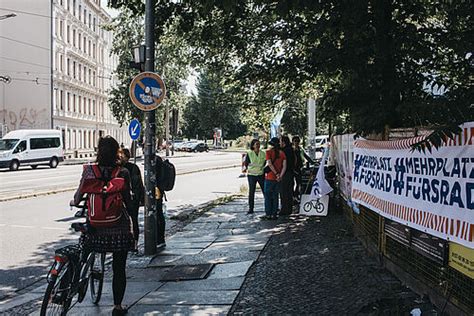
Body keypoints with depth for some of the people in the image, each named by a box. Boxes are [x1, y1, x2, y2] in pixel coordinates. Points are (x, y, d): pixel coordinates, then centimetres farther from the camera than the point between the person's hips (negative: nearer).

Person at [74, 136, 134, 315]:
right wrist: (131, 217, 14)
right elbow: (128, 201, -4)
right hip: (119, 227, 0)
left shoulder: (89, 170, -6)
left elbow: (77, 199, 0)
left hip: (96, 226, 0)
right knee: (119, 268, 10)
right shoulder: (123, 173, -8)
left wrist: (74, 202, 22)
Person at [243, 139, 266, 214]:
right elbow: (246, 164, 2)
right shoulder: (249, 154, -3)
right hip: (251, 175, -2)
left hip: (261, 175, 2)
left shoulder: (263, 153, 5)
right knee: (251, 192, 2)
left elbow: (264, 163, 14)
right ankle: (251, 209, 9)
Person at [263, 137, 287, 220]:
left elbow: (270, 164, -17)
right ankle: (274, 214, 13)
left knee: (268, 196, 4)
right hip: (278, 179, 4)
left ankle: (268, 214, 3)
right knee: (275, 196, 12)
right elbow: (284, 166, -3)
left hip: (270, 177, -4)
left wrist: (276, 174, -14)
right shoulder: (282, 153, 6)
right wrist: (280, 176, -7)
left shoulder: (269, 152, -7)